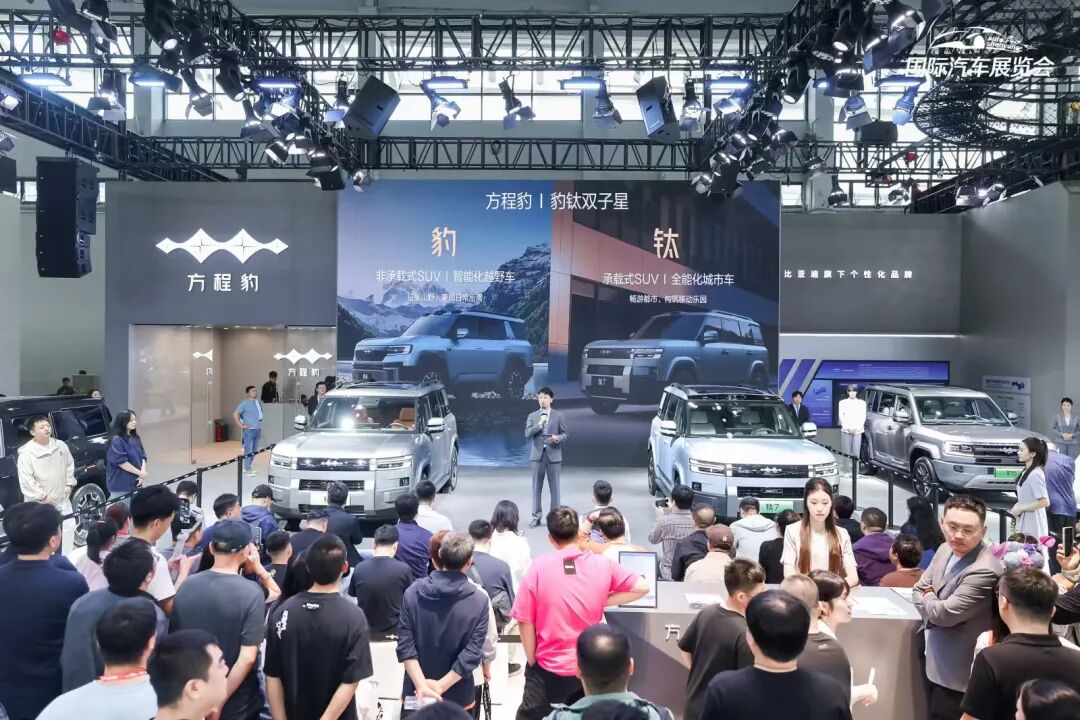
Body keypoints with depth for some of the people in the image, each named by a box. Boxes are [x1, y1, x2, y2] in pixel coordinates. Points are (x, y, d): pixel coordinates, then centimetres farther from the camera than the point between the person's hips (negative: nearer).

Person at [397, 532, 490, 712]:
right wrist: (440, 686, -15)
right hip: (457, 696, -1)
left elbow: (405, 645, -12)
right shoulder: (479, 600, -14)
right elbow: (472, 654, -18)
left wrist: (421, 685, -15)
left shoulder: (413, 592, -9)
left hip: (415, 692, 2)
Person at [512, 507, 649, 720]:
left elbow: (525, 620, -10)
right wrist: (603, 601, 0)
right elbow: (642, 587, 0)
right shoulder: (602, 565, -7)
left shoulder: (538, 567, -14)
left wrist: (532, 661, 2)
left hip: (549, 669, -2)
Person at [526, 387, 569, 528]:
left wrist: (557, 438, -17)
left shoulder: (558, 416, 4)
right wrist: (539, 423, -14)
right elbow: (527, 434, -3)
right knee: (536, 486, 4)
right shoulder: (532, 416, 7)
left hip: (553, 454, -1)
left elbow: (565, 434, 4)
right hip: (537, 454, 1)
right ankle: (536, 517, 11)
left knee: (554, 487, 2)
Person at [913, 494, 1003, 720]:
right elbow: (918, 590, 8)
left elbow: (944, 613, -25)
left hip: (956, 674, -8)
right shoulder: (946, 549, 0)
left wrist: (926, 598, -5)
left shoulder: (984, 571, -28)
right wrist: (933, 603, -12)